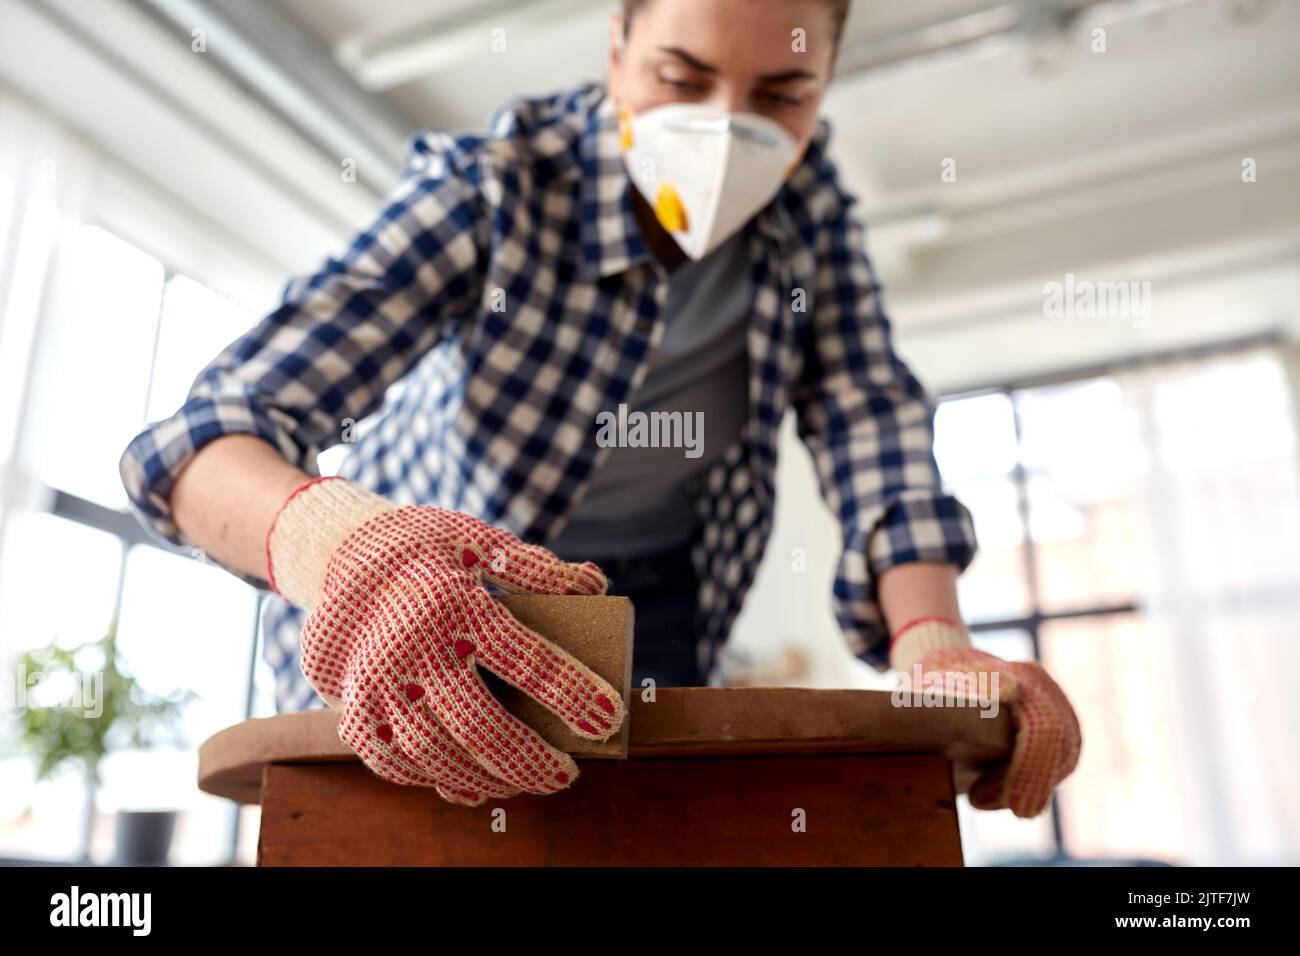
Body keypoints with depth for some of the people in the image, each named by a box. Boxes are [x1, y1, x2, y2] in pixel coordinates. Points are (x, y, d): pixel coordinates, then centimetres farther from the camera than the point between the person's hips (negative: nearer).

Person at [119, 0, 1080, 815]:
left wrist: (931, 638, -36)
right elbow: (223, 426, -33)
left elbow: (866, 407, -18)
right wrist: (325, 538, -57)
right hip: (422, 604, -3)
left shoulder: (805, 188, -13)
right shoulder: (489, 187, -26)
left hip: (654, 596, 4)